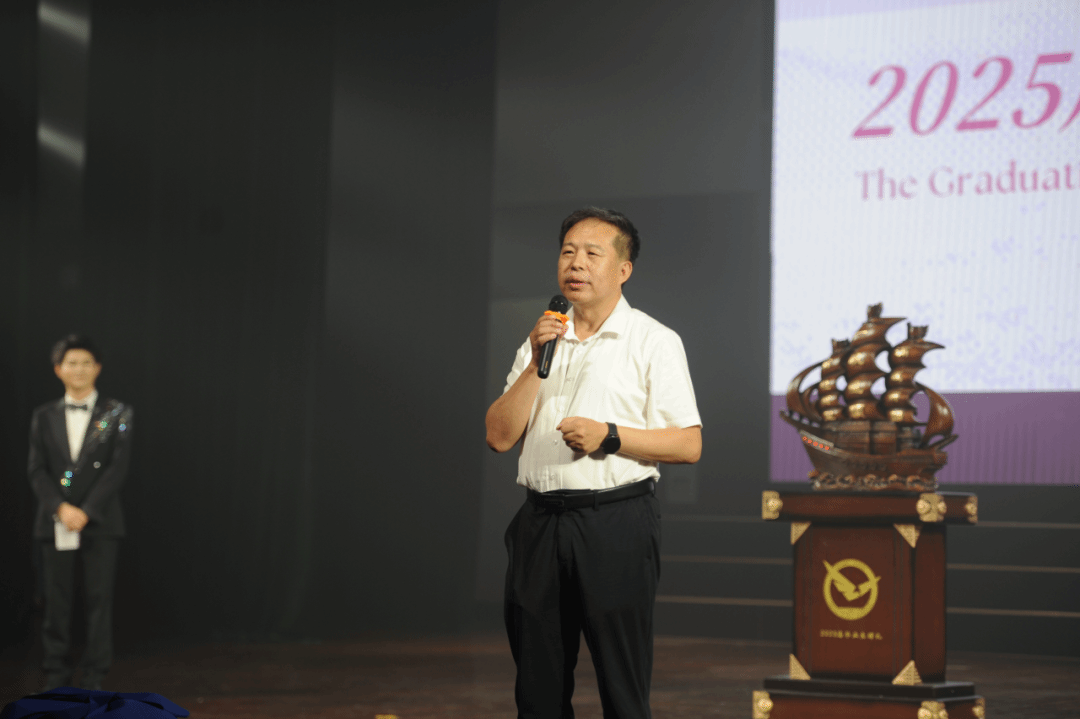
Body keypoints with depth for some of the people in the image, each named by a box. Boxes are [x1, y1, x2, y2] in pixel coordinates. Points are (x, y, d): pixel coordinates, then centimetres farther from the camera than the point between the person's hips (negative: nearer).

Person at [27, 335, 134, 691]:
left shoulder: (116, 414, 3)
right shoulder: (45, 416, 9)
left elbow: (118, 467, -5)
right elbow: (36, 469, 3)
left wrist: (86, 512, -13)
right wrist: (61, 508, -12)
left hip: (99, 523, -2)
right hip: (54, 524, 2)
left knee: (99, 600, -1)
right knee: (56, 600, 3)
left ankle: (94, 678, 5)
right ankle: (56, 675, 11)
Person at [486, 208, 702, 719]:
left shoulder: (653, 341, 2)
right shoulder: (542, 340, 16)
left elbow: (687, 445, -4)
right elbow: (499, 437, 6)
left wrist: (610, 436, -15)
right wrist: (536, 364, -4)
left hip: (615, 521, -5)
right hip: (540, 520, 5)